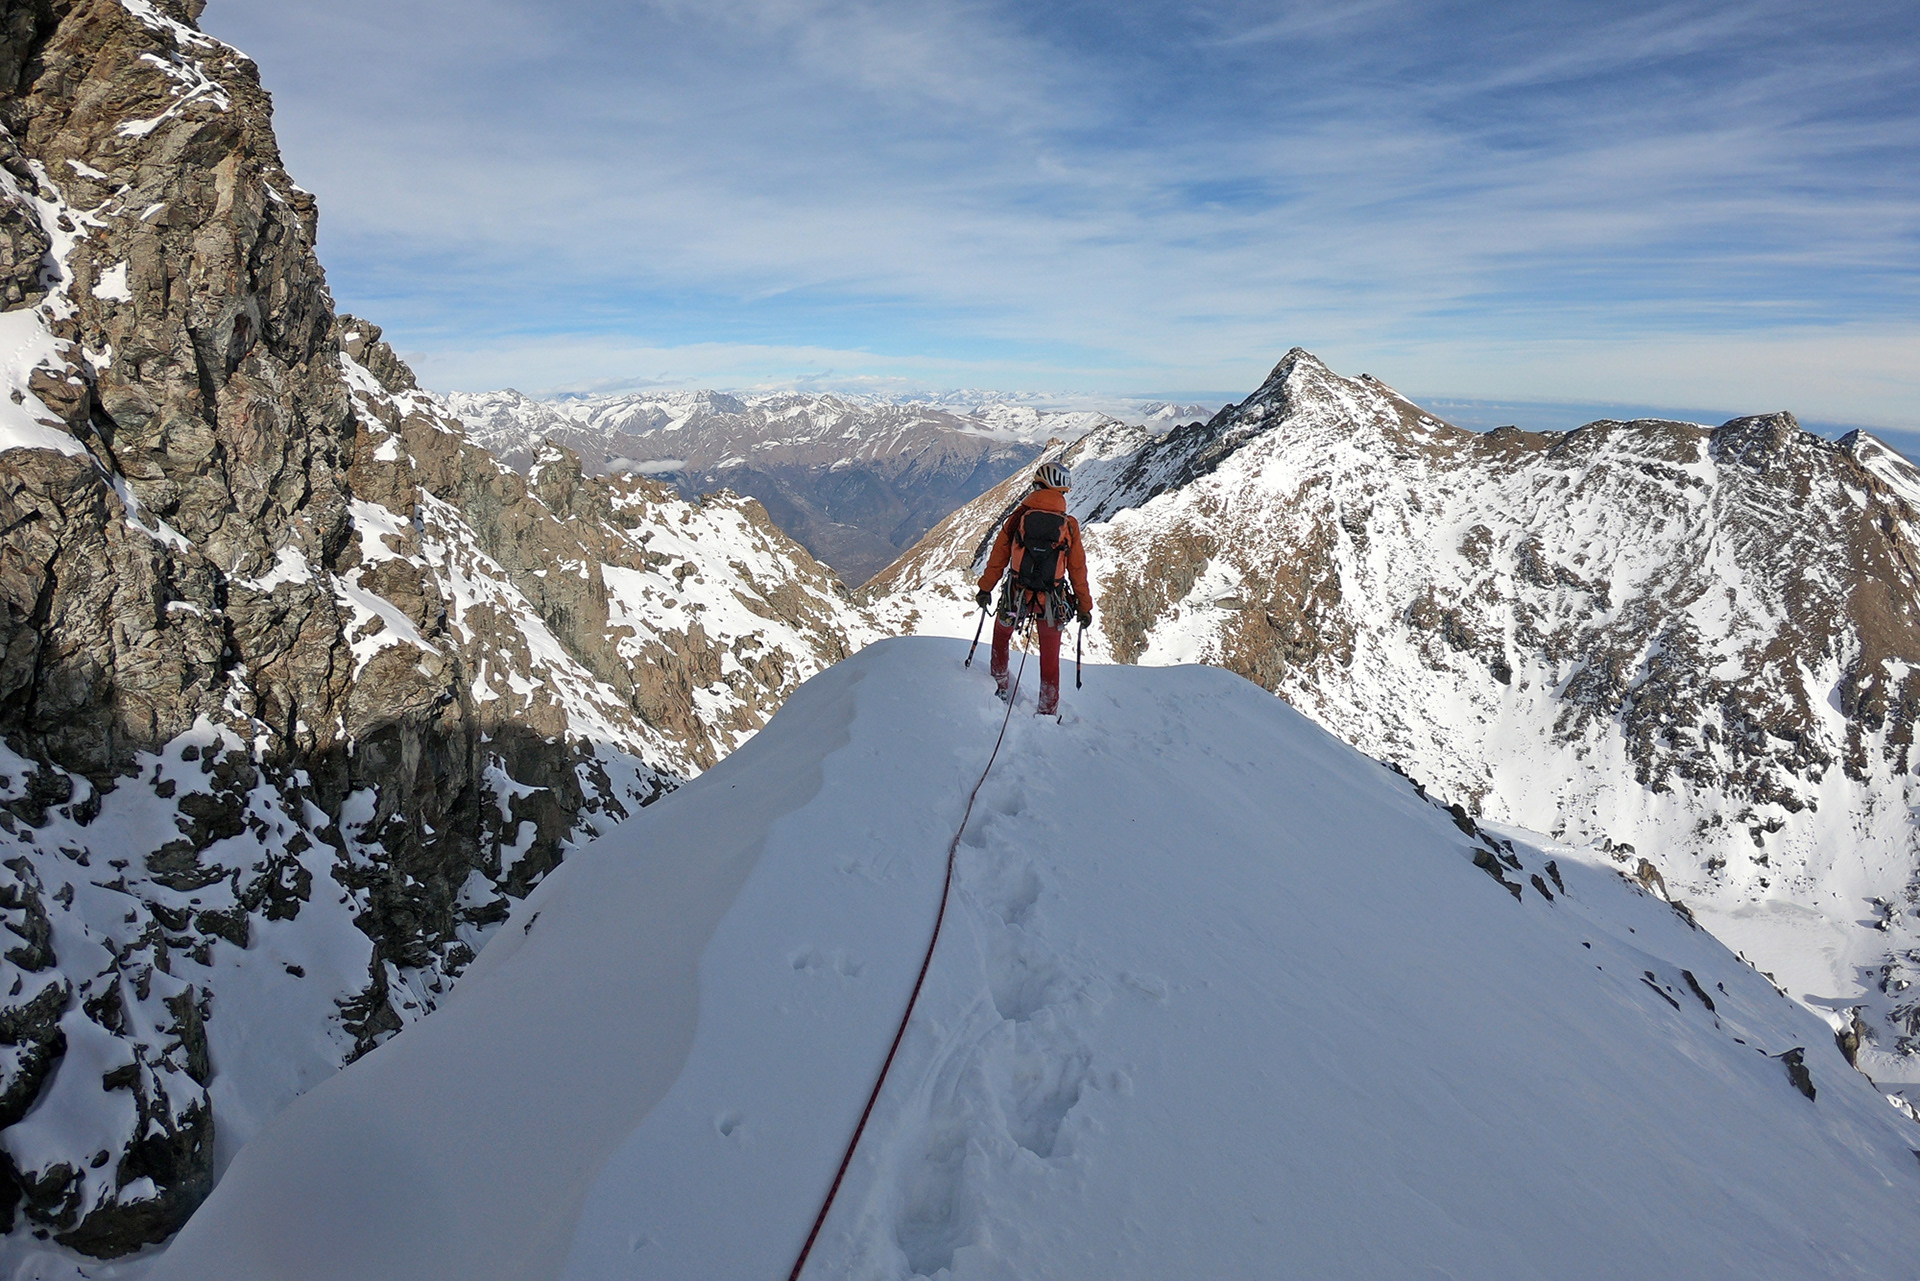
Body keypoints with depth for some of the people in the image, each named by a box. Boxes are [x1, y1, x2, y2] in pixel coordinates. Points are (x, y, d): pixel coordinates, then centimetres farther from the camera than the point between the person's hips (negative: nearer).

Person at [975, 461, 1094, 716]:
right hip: (1053, 604, 0)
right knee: (1050, 659, 13)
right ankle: (1047, 711, 19)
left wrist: (985, 589, 13)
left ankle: (999, 684, 37)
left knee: (1001, 632, 30)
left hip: (1016, 599, 0)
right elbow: (1078, 570, -1)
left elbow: (998, 558, 0)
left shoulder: (1018, 518, -5)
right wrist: (1084, 606, 8)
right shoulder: (1069, 525, -4)